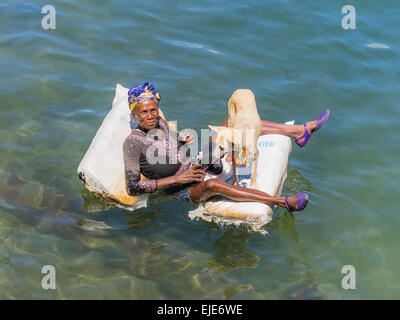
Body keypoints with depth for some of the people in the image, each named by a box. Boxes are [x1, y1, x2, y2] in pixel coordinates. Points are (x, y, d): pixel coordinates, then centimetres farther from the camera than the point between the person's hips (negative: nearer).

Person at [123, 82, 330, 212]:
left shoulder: (159, 123, 3)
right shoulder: (133, 143, -18)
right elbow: (133, 187, -22)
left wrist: (183, 140, 1)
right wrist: (177, 179, -22)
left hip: (200, 167, 8)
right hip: (185, 192, -8)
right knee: (213, 184, -43)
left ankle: (299, 132, -3)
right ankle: (283, 202, -44)